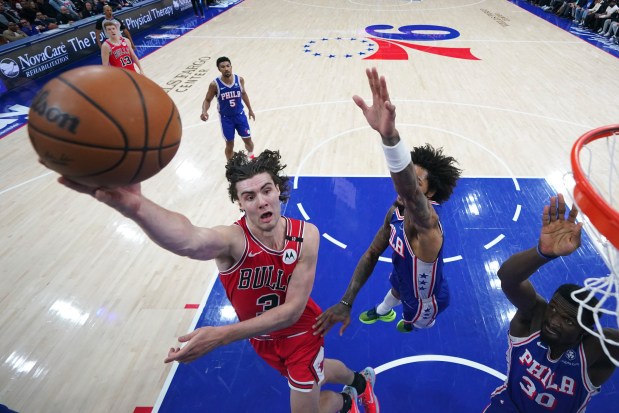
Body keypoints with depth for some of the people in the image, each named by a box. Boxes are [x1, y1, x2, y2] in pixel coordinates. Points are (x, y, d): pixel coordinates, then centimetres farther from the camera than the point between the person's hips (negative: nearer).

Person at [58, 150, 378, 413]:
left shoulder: (306, 235, -28)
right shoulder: (233, 240, -33)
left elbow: (293, 309, -28)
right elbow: (191, 241, -58)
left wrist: (222, 335, -38)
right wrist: (135, 207, -80)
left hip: (300, 330, -1)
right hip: (260, 337, 2)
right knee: (317, 373, 28)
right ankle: (360, 380, 64)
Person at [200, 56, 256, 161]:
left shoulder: (240, 79, -10)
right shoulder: (215, 84, -18)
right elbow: (207, 100, -7)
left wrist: (250, 109, 15)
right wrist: (204, 111, -29)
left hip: (240, 115, 2)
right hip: (226, 118, -2)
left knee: (248, 140, 12)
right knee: (230, 144, 7)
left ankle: (251, 156, 44)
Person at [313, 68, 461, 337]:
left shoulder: (426, 221, -43)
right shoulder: (396, 211, -19)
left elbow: (410, 194, -68)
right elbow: (372, 254, -11)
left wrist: (389, 134, -87)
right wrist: (346, 302, -18)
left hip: (426, 301, -6)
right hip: (406, 280, 7)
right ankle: (383, 312, 74)